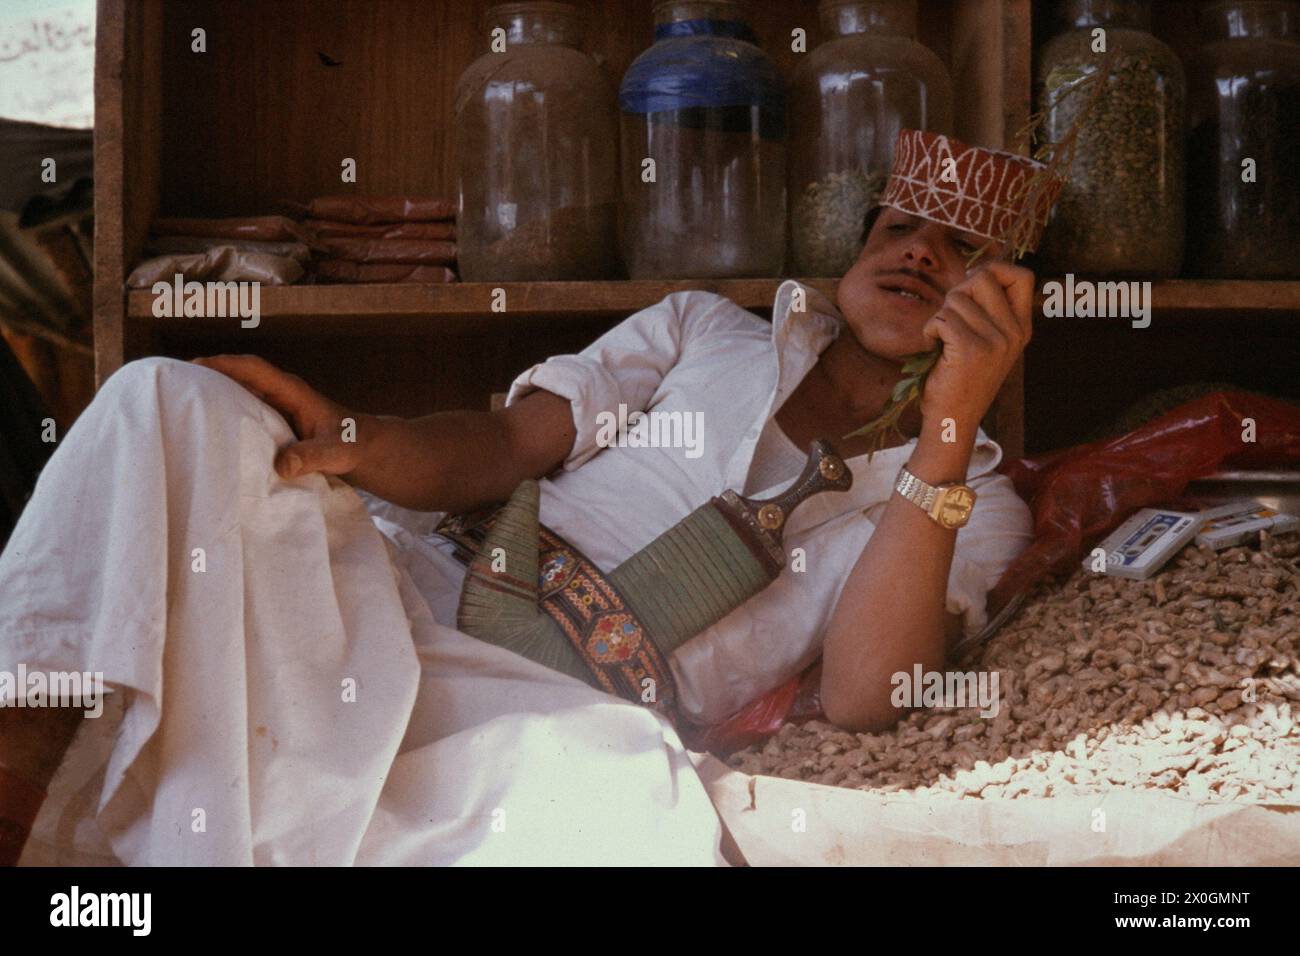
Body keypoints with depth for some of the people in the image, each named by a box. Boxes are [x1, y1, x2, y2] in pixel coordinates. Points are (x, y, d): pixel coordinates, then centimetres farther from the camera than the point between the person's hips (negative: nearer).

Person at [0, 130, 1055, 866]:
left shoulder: (974, 503, 12)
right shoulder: (709, 328, 22)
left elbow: (863, 692, -8)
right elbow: (507, 444, 11)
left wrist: (952, 422, -17)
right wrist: (354, 442, -12)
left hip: (561, 711, -3)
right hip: (415, 580, 3)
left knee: (628, 780, -42)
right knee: (169, 398, -20)